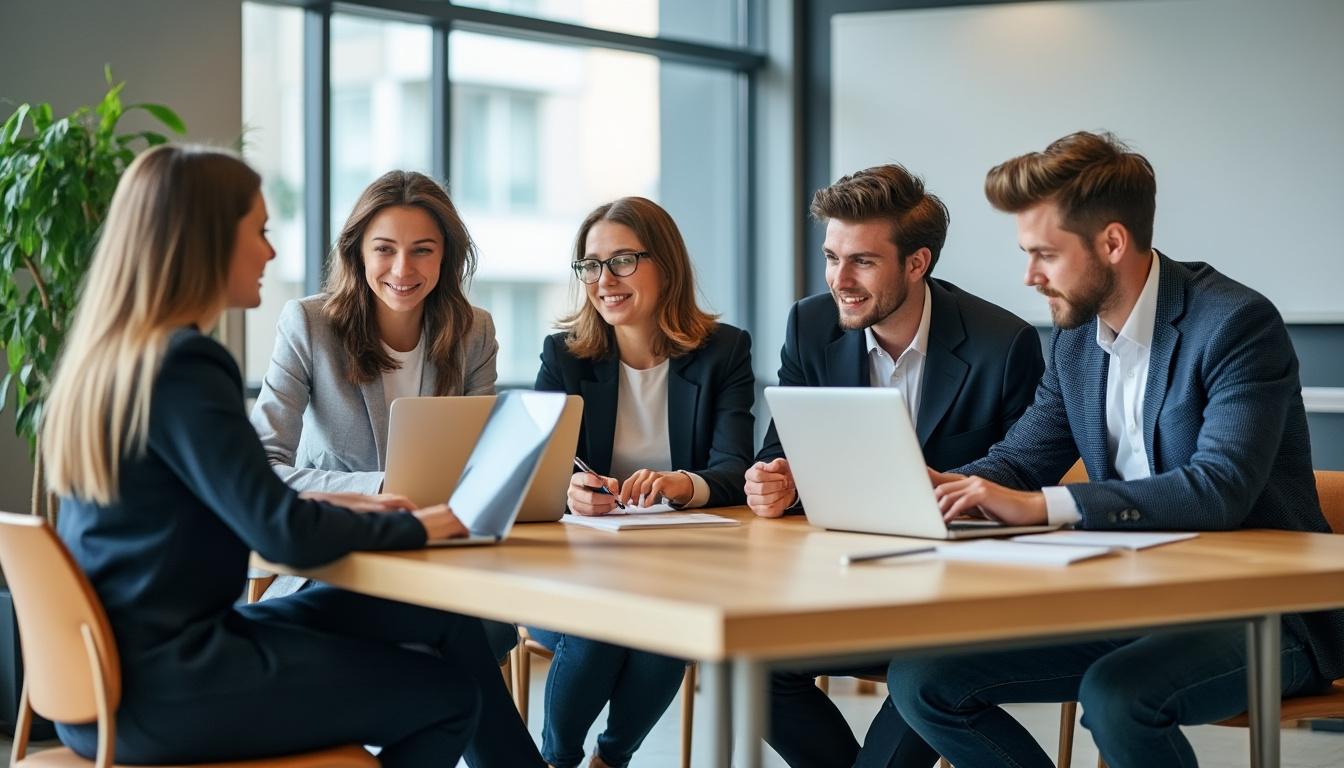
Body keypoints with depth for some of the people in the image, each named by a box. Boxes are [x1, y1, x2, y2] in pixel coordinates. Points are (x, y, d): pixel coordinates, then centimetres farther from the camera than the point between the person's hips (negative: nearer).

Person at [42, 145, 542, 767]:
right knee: (450, 691, 1)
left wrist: (323, 503, 10)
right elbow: (285, 536, -23)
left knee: (445, 620, 12)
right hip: (162, 689, -9)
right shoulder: (182, 367, -19)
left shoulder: (109, 355, 10)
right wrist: (411, 527, -8)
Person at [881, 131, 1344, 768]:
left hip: (1261, 613, -7)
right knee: (920, 680, -6)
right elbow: (1020, 459, 13)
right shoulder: (1075, 339, 8)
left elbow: (1221, 489, -26)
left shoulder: (1238, 324, -15)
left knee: (1115, 695, -36)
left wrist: (1041, 505, -31)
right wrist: (937, 486, -10)